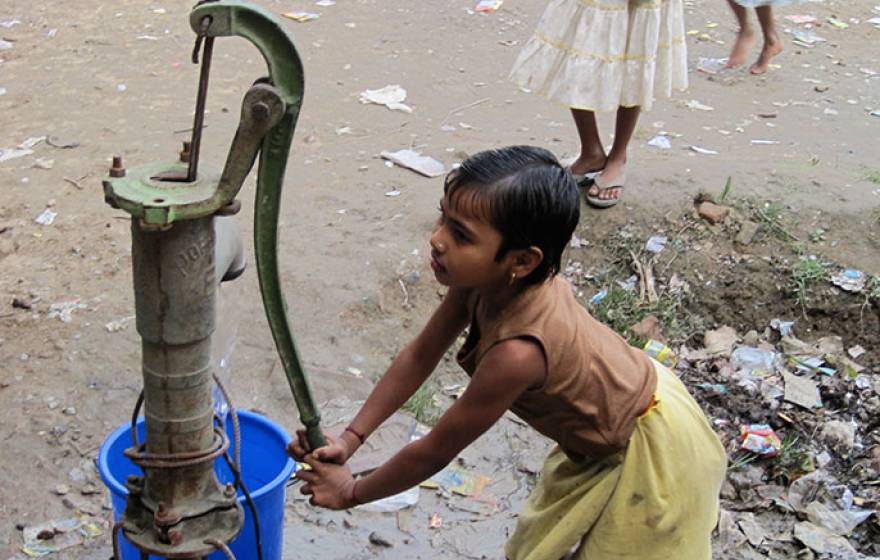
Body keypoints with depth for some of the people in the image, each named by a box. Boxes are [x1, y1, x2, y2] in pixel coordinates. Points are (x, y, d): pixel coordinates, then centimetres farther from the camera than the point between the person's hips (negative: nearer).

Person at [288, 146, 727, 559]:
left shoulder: (518, 352, -41)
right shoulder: (485, 277, -21)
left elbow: (434, 452, -27)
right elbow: (419, 356, -6)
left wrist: (351, 493, -13)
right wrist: (348, 439, -10)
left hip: (650, 451, -8)